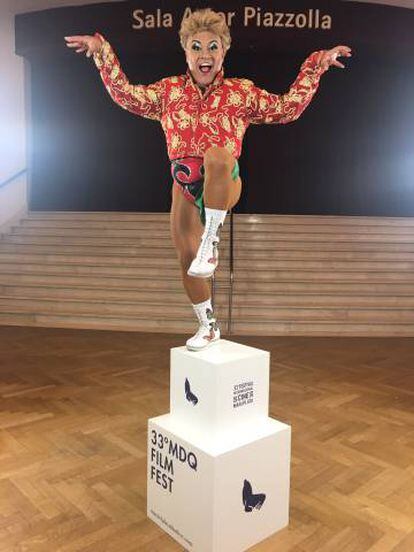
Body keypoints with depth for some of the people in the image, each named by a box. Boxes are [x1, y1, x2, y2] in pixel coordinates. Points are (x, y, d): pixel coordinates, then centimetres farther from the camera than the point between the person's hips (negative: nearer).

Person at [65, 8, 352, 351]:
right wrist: (102, 52, 5)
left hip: (223, 185, -3)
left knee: (217, 154, -39)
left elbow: (288, 108, 9)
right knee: (186, 258, 3)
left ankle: (211, 241, -28)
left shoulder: (242, 93, 4)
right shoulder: (169, 91, 9)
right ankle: (209, 327, 24)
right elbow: (125, 95, 9)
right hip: (184, 187, 4)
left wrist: (316, 65, 7)